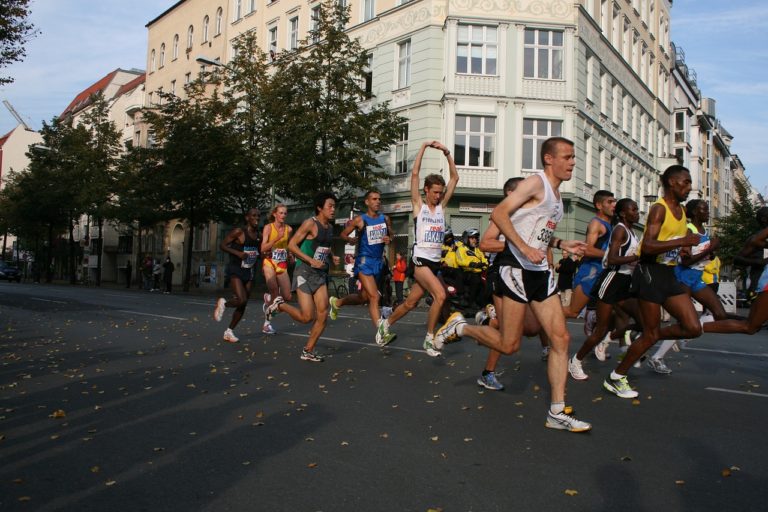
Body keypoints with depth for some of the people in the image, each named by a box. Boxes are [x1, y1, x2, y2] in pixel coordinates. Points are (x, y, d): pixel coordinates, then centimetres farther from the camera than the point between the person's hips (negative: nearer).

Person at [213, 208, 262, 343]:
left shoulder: (258, 234, 7)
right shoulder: (239, 232, -12)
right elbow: (222, 245, -10)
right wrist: (237, 253, -22)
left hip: (248, 271, 7)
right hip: (235, 270, -7)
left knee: (243, 305, 6)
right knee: (242, 300, -22)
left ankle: (229, 332, 21)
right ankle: (223, 303, 11)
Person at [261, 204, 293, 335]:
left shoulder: (288, 229, 4)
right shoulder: (268, 227, -7)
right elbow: (263, 249, -14)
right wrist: (277, 238, -25)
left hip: (283, 265, 4)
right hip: (270, 263, -4)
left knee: (287, 297, -1)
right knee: (275, 294, -10)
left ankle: (268, 297, 31)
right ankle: (267, 323, 6)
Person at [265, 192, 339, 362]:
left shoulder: (330, 227, 12)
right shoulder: (310, 223, -12)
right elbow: (291, 245, -14)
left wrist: (332, 257, 7)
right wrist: (311, 260, -21)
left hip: (321, 275, 7)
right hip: (304, 273, -7)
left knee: (323, 316, -1)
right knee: (306, 317, -11)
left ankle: (308, 351, 13)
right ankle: (279, 304, 16)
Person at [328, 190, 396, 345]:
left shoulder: (385, 219, 6)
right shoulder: (360, 220, -7)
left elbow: (390, 235, 17)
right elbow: (343, 234, 2)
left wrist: (389, 239, -5)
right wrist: (350, 240, -18)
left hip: (379, 262, 6)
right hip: (364, 262, -6)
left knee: (363, 297, 17)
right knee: (374, 297, -17)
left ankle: (337, 302, 43)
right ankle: (380, 334, -15)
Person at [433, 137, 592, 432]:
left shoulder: (556, 193, 21)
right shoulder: (536, 183, -8)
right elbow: (498, 214, -18)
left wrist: (562, 244, 15)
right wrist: (525, 248, -25)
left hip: (541, 273, 9)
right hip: (517, 270, -9)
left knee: (561, 338, 1)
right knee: (508, 345, -5)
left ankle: (557, 413, 7)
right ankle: (459, 327, 19)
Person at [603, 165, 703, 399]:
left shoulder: (681, 210, 15)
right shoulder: (659, 209, -13)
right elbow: (647, 246, -26)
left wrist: (683, 249, 10)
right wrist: (683, 241, -26)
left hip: (669, 274, 8)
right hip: (651, 272, -8)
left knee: (693, 328, 0)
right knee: (651, 334, -3)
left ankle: (650, 339, 22)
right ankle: (615, 378, 12)